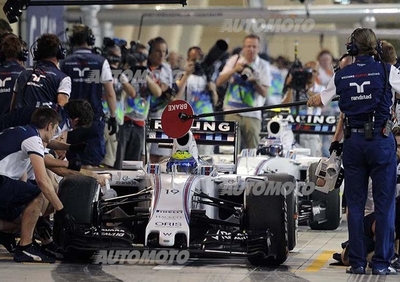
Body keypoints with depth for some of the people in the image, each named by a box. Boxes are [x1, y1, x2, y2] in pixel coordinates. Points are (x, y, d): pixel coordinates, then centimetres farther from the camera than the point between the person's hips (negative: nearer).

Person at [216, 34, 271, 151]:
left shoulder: (263, 65, 5)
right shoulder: (234, 60, 7)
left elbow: (264, 93, 1)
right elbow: (219, 82, 3)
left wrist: (255, 82, -17)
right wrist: (234, 70, -9)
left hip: (253, 114, 0)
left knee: (252, 150, -2)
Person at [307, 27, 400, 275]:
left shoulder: (342, 76, 4)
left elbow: (321, 99, 19)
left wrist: (311, 101, 42)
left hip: (353, 141, 3)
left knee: (355, 204, 8)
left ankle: (357, 262, 8)